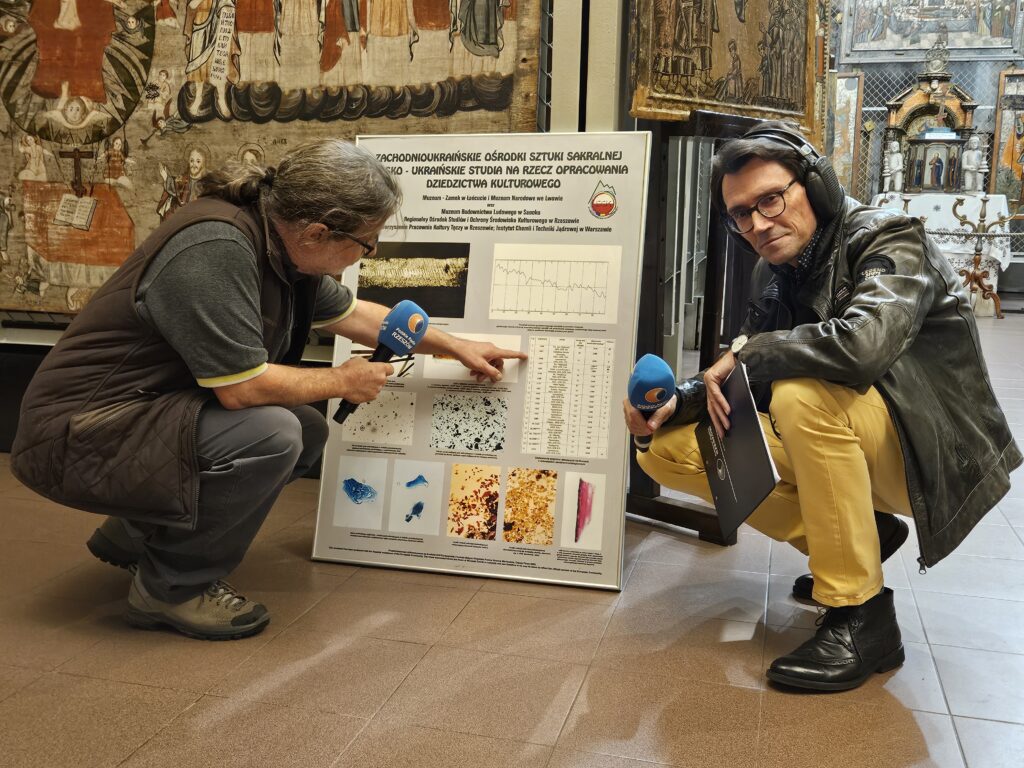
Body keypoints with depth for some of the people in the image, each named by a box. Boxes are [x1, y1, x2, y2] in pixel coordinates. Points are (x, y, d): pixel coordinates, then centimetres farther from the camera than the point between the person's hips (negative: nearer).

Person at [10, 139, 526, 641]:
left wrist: (455, 346, 21)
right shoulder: (215, 248, -28)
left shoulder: (280, 241, 2)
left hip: (152, 411, 10)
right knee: (271, 434, -28)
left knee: (307, 431, 8)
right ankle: (170, 586, -5)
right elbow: (242, 387, -29)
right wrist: (341, 382, -12)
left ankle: (135, 535, 17)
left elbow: (352, 314, 17)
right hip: (80, 435, -10)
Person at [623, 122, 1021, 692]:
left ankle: (861, 619, -21)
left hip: (932, 451, -7)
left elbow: (862, 344, -37)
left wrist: (748, 353, -23)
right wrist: (677, 402, -13)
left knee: (802, 394, -36)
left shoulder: (891, 239, -17)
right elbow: (747, 377, 7)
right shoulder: (775, 273, 5)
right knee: (670, 449, -2)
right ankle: (863, 536, 7)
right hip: (854, 448, 8)